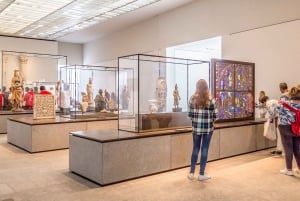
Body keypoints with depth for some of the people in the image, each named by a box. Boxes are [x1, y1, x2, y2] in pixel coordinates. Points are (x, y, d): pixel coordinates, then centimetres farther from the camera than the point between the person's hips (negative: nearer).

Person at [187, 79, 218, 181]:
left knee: (195, 149, 13)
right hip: (208, 128, -2)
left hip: (196, 127, 2)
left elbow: (189, 114, -1)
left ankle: (191, 173, 19)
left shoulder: (192, 99, -3)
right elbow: (215, 115, -5)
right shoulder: (210, 100, -9)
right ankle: (201, 174, 14)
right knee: (204, 149, 6)